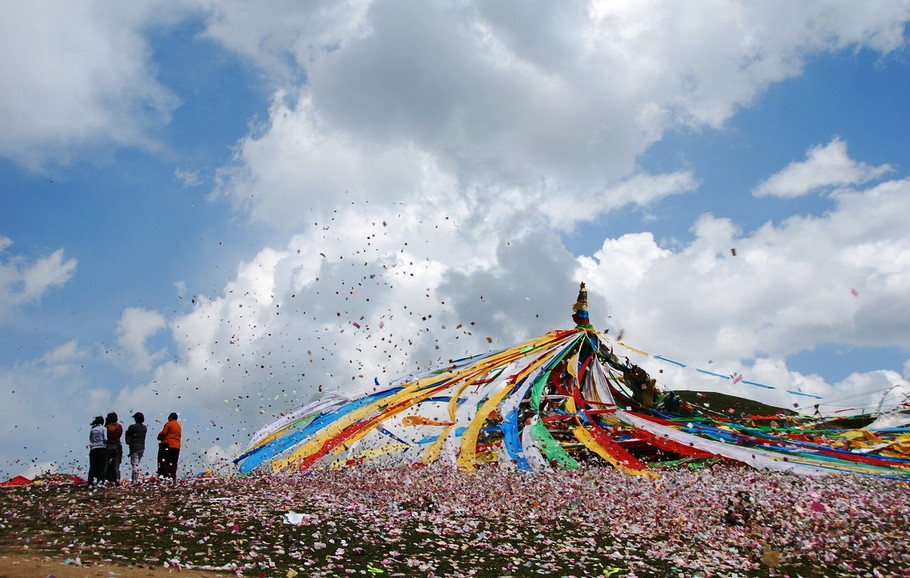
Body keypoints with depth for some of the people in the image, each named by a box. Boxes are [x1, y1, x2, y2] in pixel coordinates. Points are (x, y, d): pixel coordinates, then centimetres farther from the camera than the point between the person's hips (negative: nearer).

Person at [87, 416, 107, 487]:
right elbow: (105, 439, -7)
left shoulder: (92, 430, 14)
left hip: (93, 449, 4)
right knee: (102, 466, -2)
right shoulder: (103, 428, 0)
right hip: (102, 448, -4)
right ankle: (100, 482, -11)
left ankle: (90, 483, 4)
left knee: (92, 467, 5)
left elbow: (90, 440, 13)